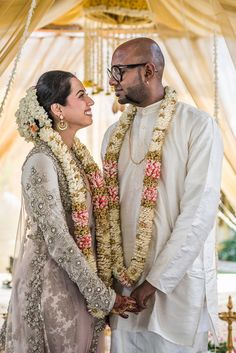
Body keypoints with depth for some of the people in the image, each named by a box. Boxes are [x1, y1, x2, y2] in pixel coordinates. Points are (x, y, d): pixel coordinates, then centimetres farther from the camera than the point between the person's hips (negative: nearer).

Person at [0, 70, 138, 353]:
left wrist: (102, 286, 8)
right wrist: (103, 295, -16)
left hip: (79, 279, 8)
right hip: (52, 282, -8)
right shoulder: (41, 162, -18)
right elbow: (57, 240, -20)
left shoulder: (77, 154, 7)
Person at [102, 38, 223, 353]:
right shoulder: (114, 134, 10)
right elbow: (107, 206, 10)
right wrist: (107, 273, 1)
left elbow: (199, 212, -15)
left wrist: (157, 280, -15)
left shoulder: (197, 126, -9)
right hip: (125, 280, 5)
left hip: (179, 282, -5)